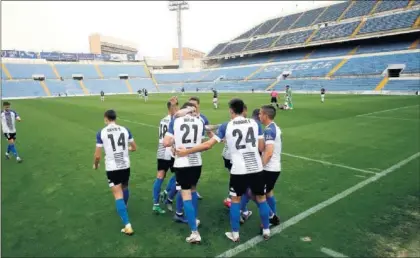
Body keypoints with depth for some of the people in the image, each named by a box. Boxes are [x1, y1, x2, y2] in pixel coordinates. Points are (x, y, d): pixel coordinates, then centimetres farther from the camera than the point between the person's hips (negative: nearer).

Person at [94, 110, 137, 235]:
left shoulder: (101, 133, -7)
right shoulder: (125, 130, 1)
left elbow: (98, 155, -4)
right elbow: (134, 148, 11)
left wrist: (95, 165, 17)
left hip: (112, 168, -3)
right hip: (125, 166, 3)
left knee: (118, 195, 0)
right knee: (125, 188, 27)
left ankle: (127, 226, -5)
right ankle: (123, 209, 52)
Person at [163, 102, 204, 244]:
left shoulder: (175, 121, -1)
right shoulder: (200, 121, 4)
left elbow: (166, 143, -5)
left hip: (181, 163, -3)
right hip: (196, 162, 3)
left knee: (186, 196, 1)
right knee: (193, 189, 26)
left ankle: (194, 232, 1)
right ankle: (195, 219, 39)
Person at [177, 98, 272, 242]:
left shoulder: (226, 126, -4)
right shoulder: (254, 123, 2)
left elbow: (208, 145, -5)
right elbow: (261, 147, 5)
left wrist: (186, 151, 4)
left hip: (239, 170, -2)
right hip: (256, 168, 3)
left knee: (235, 199, 15)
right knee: (261, 198, 19)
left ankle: (235, 234, 25)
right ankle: (266, 231, 31)